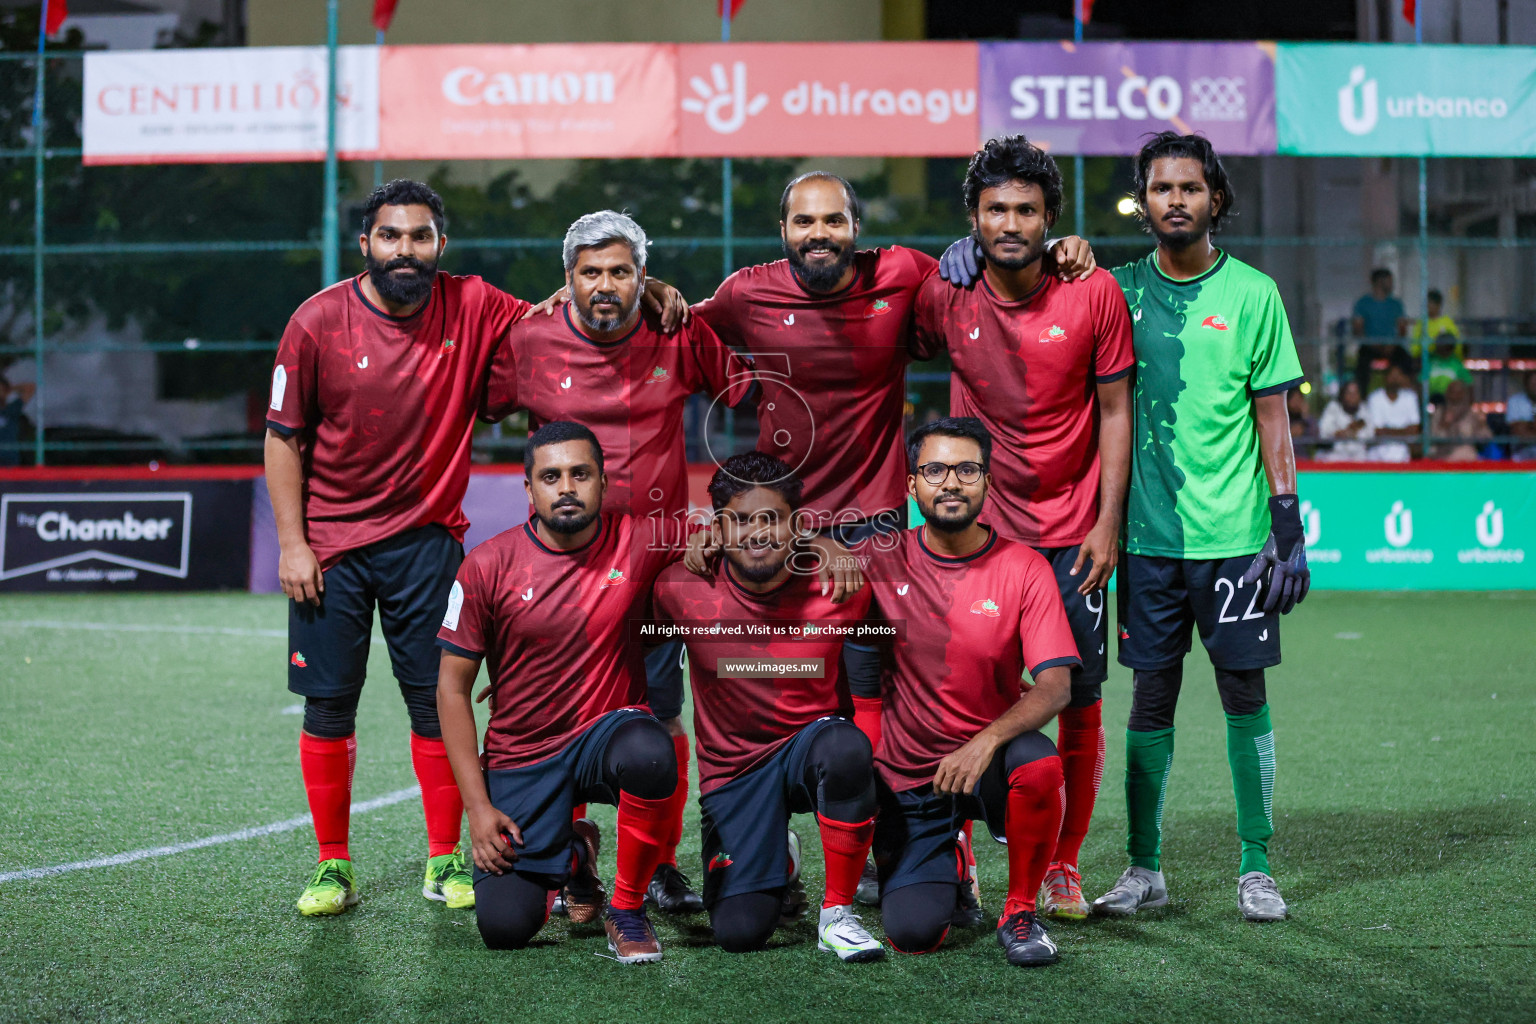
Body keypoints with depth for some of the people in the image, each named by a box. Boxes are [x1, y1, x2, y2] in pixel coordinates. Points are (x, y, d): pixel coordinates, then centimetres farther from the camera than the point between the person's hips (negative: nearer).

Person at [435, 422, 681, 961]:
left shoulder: (637, 542, -6)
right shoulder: (487, 567, -8)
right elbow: (452, 686, -2)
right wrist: (477, 805, -8)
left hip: (607, 732, 0)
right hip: (520, 760, 1)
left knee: (650, 755, -38)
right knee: (503, 927, -12)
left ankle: (627, 910, -11)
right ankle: (571, 853, 25)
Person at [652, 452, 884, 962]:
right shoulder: (683, 591, -13)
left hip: (810, 744, -1)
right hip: (732, 768, 1)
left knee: (846, 748, -38)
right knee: (739, 931, -14)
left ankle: (837, 913, -17)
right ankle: (772, 857, 26)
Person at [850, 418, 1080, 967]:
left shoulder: (1024, 568, -7)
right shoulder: (881, 561, -2)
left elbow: (1055, 686, -15)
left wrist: (986, 741, -32)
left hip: (988, 763, -1)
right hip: (906, 775, 1)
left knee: (1040, 766, -36)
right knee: (914, 934, -15)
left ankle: (1020, 912, -8)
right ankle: (947, 866, 25)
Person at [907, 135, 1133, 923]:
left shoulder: (1094, 294, -7)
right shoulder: (944, 297, -5)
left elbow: (1115, 412, -1)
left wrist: (1108, 524, -6)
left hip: (1072, 531, 0)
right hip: (978, 528, 1)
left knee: (1080, 701, 2)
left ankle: (1063, 865, 17)